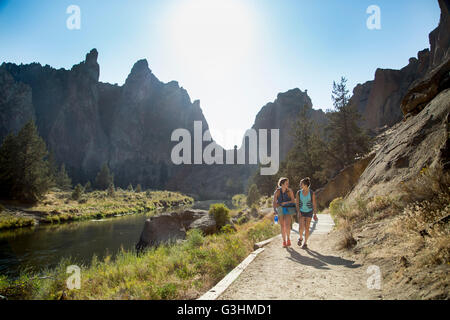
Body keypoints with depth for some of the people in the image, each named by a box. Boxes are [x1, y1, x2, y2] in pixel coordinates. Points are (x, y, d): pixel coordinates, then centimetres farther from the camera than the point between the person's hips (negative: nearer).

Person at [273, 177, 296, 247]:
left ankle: (288, 239, 6)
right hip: (280, 210, 1)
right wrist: (274, 210, -18)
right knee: (282, 226, 3)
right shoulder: (277, 191, -9)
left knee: (287, 225, -15)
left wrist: (285, 202, -21)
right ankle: (284, 241, 14)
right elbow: (274, 202, -7)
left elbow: (293, 201, -7)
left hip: (287, 210, 0)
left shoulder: (289, 191, -8)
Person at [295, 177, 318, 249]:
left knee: (307, 228, -4)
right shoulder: (298, 193, -9)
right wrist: (298, 212, -22)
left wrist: (315, 215, -8)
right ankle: (301, 238, 17)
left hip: (309, 212, -1)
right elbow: (297, 203, -8)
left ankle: (305, 243, 13)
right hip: (301, 212, 1)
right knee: (301, 228, -14)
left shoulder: (312, 193, -12)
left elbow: (314, 204, -7)